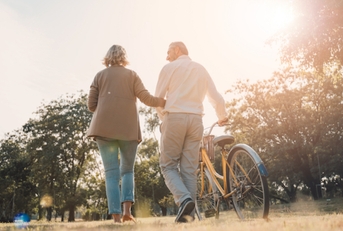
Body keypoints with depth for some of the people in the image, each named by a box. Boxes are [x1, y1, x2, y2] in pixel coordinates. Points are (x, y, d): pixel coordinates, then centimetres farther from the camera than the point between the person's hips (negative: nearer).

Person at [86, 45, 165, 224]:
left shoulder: (100, 76, 14)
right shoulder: (132, 75, 10)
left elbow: (91, 105, 9)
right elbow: (146, 98, -1)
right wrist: (165, 102, 11)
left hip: (104, 128, 1)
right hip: (128, 129, 0)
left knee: (111, 172, 3)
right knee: (127, 170, 13)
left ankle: (116, 215, -5)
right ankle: (127, 210, -3)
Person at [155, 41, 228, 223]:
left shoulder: (169, 67, 6)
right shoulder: (201, 69, 18)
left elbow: (158, 98, 2)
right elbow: (217, 99, 14)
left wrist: (163, 117, 19)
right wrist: (222, 117, 32)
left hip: (174, 118, -4)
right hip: (195, 120, 4)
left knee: (168, 166, 4)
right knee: (189, 169, 6)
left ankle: (184, 199, -18)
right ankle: (188, 213, 1)